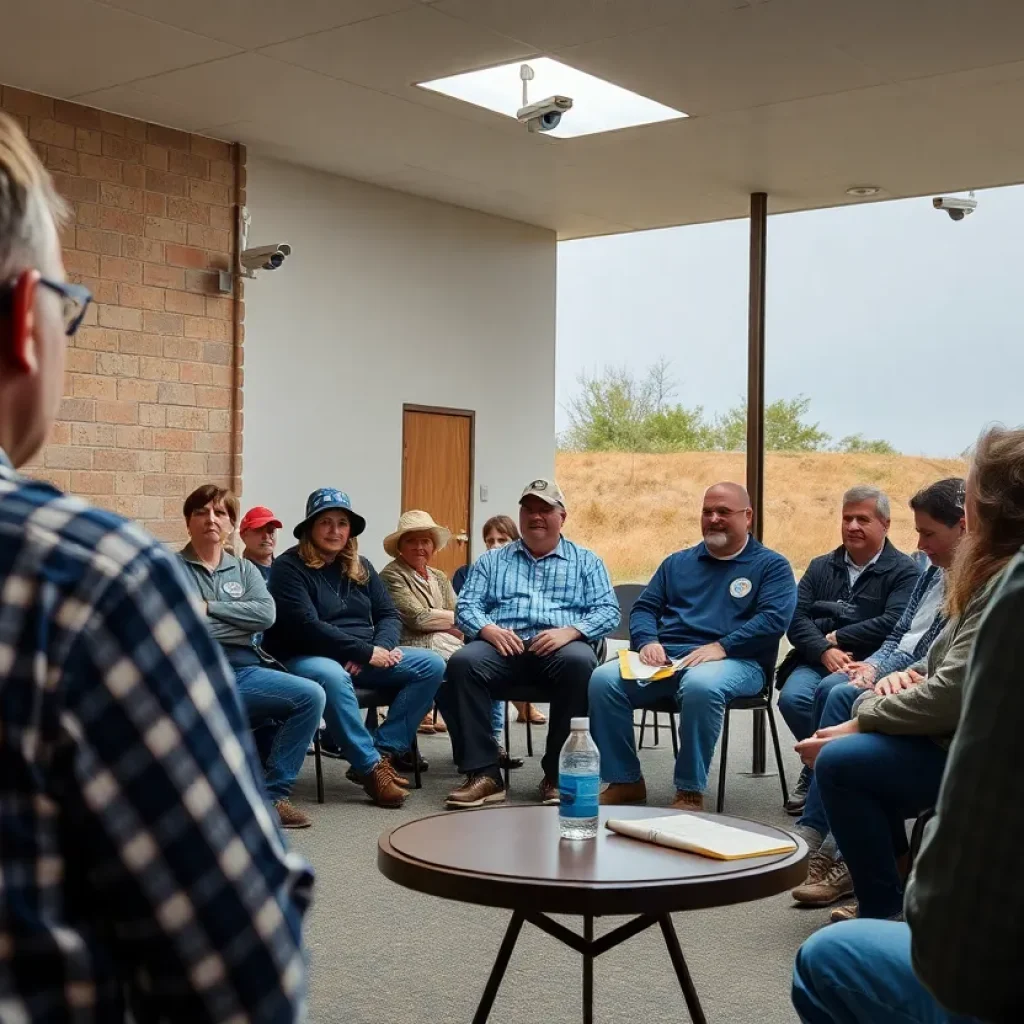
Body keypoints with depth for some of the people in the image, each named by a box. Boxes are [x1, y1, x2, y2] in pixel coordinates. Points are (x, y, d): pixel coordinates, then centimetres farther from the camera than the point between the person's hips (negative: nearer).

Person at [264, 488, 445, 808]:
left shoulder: (360, 567, 14)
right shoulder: (289, 567, -8)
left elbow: (389, 614, 12)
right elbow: (307, 628, -18)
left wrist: (382, 648, -12)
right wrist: (366, 652, -19)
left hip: (363, 658, 7)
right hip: (307, 658, -7)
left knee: (431, 665, -11)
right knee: (332, 676, -42)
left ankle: (385, 750, -18)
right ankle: (371, 767, -31)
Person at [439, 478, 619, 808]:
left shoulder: (586, 561, 20)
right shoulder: (491, 561, 23)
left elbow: (608, 611, 8)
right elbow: (466, 606, 12)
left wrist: (569, 631, -12)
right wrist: (489, 629, -11)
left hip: (559, 647, -1)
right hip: (503, 646, 1)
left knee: (579, 662, -37)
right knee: (463, 662, -32)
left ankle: (559, 775, -26)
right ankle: (483, 774, -30)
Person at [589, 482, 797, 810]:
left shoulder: (771, 565, 8)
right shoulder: (678, 562, 23)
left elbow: (774, 619, -7)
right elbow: (643, 608, 20)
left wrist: (721, 647, -18)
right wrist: (647, 641, -3)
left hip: (735, 661, -4)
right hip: (666, 657, 5)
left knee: (700, 686, -41)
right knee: (603, 680, -22)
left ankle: (690, 792, -27)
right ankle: (625, 781, -12)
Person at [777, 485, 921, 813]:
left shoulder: (904, 571, 6)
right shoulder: (821, 567, 20)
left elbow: (895, 623, -12)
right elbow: (796, 618, 6)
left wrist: (837, 638, -8)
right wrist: (824, 651, -14)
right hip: (817, 660, 4)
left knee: (829, 690, -35)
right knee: (792, 697, -28)